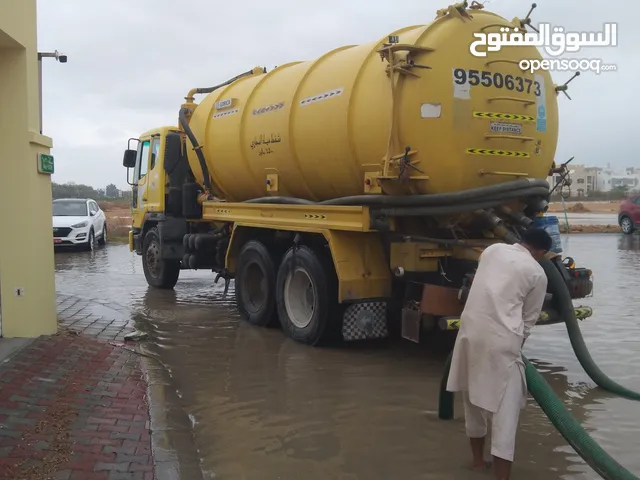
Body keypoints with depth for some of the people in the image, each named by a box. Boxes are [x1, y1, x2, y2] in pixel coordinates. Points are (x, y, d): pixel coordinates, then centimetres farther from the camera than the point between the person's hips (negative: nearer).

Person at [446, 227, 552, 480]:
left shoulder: (493, 249, 14)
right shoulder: (537, 273, 5)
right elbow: (528, 319, 8)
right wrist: (517, 344, 23)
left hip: (471, 330, 5)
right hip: (501, 339, -5)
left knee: (473, 397, 19)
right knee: (505, 407, 1)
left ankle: (478, 460, 37)